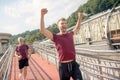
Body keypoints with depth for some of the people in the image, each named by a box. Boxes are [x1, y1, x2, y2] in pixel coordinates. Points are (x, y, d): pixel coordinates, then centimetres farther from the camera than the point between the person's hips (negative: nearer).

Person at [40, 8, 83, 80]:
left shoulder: (70, 34, 10)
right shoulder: (55, 37, -3)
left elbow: (77, 28, 33)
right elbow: (42, 30, -16)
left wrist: (80, 18, 26)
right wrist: (42, 15, -23)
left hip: (73, 64, 3)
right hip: (63, 66, -3)